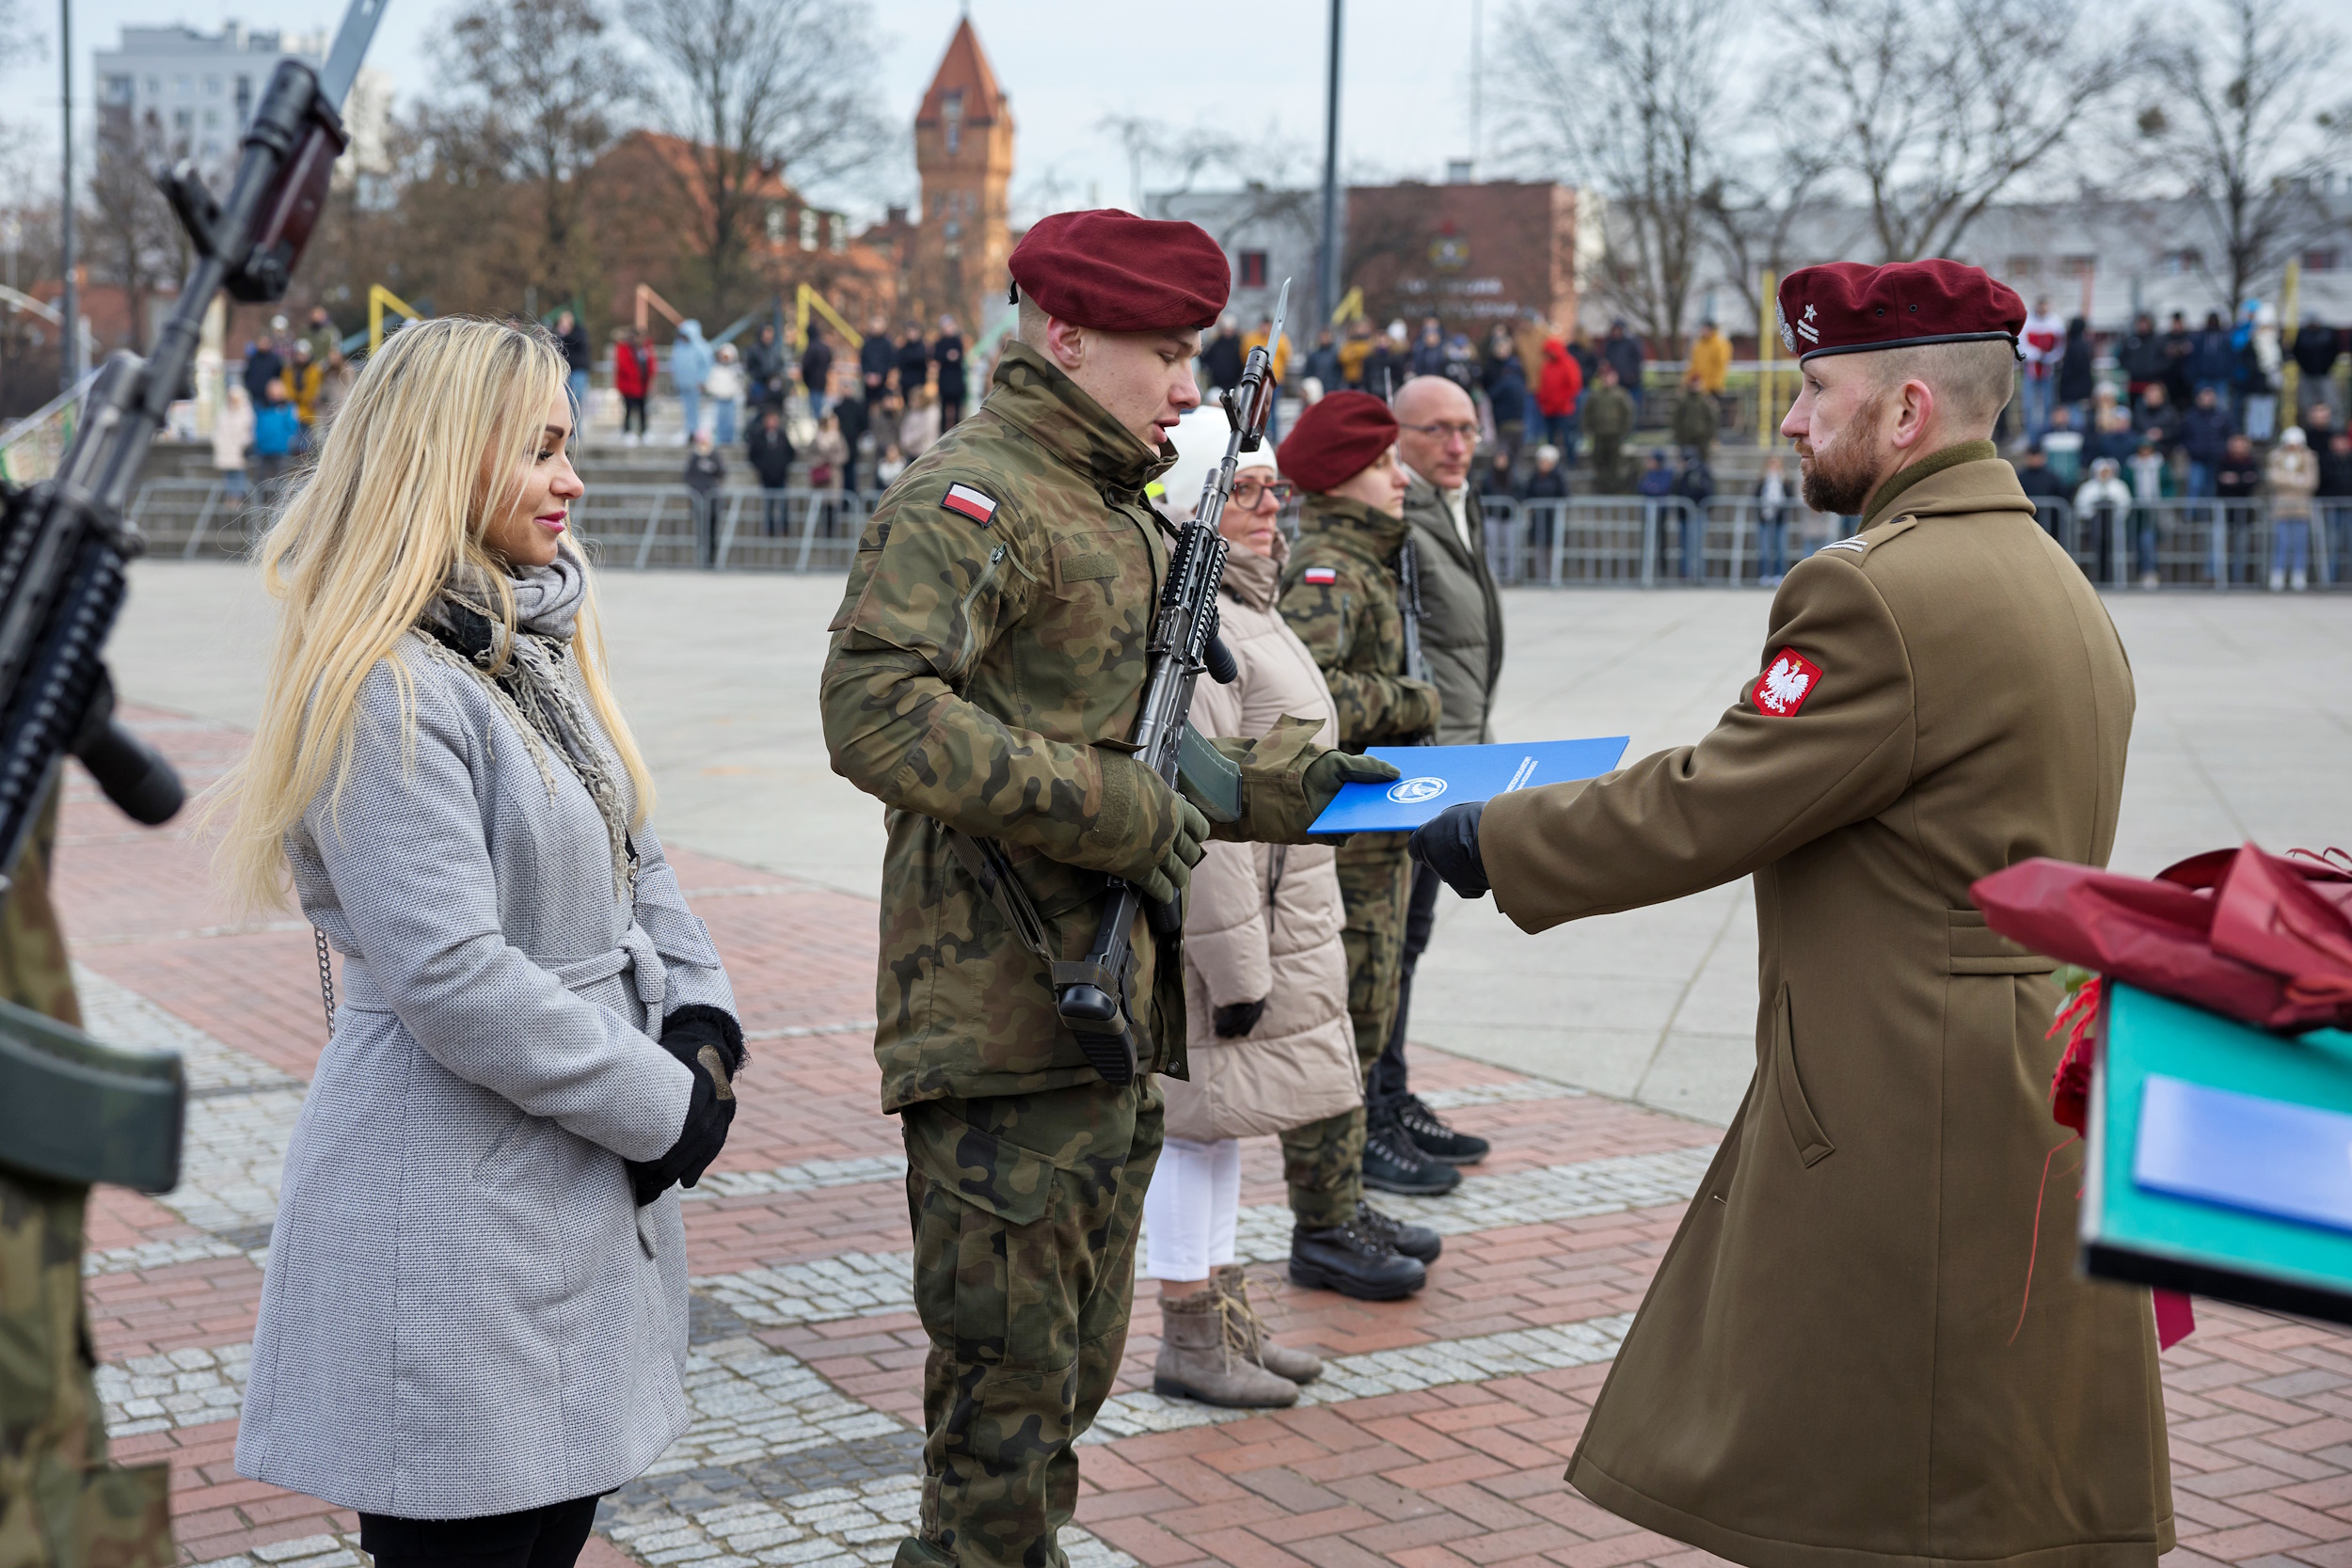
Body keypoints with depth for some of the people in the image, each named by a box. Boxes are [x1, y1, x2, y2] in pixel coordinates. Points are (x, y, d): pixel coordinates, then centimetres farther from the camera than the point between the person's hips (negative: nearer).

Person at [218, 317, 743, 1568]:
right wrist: (660, 1103, -16)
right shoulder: (385, 690, -19)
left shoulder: (532, 649, 11)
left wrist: (701, 1018, 0)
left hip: (585, 1202, 9)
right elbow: (450, 975, -24)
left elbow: (632, 858, 17)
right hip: (452, 1216, -9)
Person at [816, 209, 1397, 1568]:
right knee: (1009, 1395, -2)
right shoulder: (972, 497, -12)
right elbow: (875, 708, -26)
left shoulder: (1121, 511, 19)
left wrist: (1283, 785, 11)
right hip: (1006, 1018, -9)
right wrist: (1115, 809, -24)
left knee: (1076, 1374, 18)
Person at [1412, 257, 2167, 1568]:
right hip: (2029, 1103, 10)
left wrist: (1491, 840, -5)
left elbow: (1703, 812, -17)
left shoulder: (1882, 592, -18)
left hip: (1910, 1125, -10)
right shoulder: (2059, 585, 14)